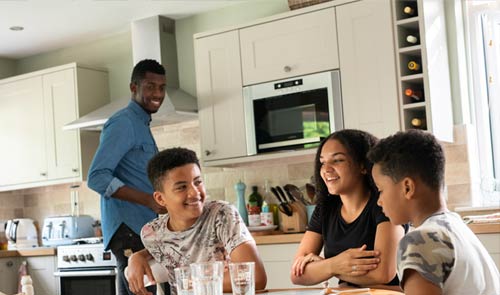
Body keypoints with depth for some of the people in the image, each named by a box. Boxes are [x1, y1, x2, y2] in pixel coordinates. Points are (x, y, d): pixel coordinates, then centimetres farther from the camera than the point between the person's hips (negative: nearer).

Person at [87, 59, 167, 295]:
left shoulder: (141, 124, 21)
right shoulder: (123, 123, -10)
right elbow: (97, 177, -20)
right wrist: (149, 200, -25)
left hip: (140, 228, 10)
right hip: (128, 228, -10)